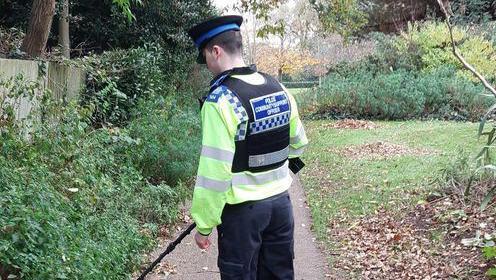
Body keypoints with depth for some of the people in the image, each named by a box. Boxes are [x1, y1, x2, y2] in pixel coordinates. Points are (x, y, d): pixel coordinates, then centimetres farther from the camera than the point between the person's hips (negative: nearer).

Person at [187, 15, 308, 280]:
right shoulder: (278, 89, 2)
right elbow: (299, 142, 15)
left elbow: (214, 172, -21)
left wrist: (204, 225, -12)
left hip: (242, 210, -6)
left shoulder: (220, 101, -19)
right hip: (280, 202, 6)